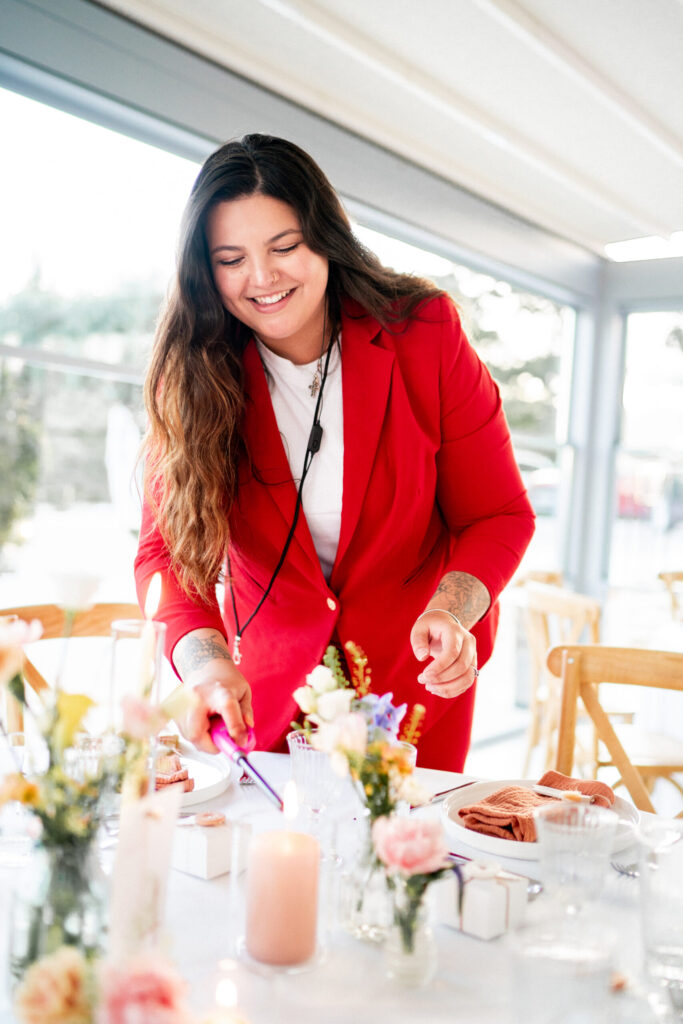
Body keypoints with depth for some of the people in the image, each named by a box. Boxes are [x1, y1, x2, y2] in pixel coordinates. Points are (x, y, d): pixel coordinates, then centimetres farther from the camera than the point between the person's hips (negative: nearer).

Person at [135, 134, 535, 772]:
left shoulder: (425, 336, -16)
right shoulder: (190, 375, -13)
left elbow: (498, 515, -12)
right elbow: (167, 547, -15)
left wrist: (451, 612, -30)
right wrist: (205, 661, -34)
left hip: (417, 673, 0)